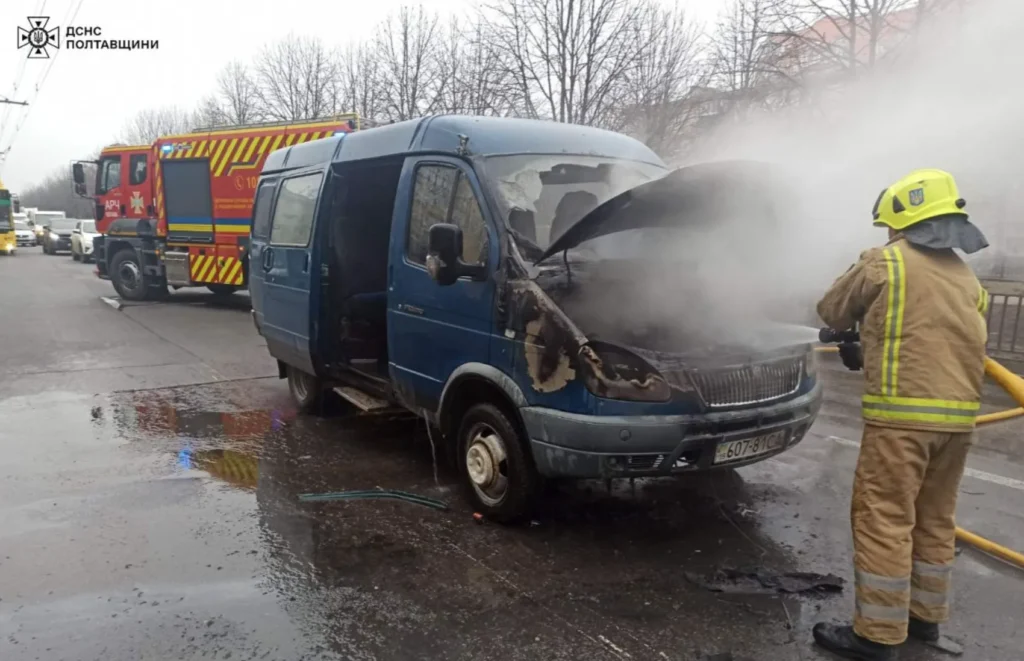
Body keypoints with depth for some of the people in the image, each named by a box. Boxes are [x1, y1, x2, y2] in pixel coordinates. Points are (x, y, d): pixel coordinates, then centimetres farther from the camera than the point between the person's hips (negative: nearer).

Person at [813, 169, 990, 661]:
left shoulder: (884, 262, -3)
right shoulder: (966, 278, 18)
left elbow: (832, 312, 8)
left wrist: (862, 327, 30)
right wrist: (870, 352, 29)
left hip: (902, 411, -7)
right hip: (957, 412, 8)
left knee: (884, 519, -3)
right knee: (934, 519, 17)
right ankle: (925, 616, 29)